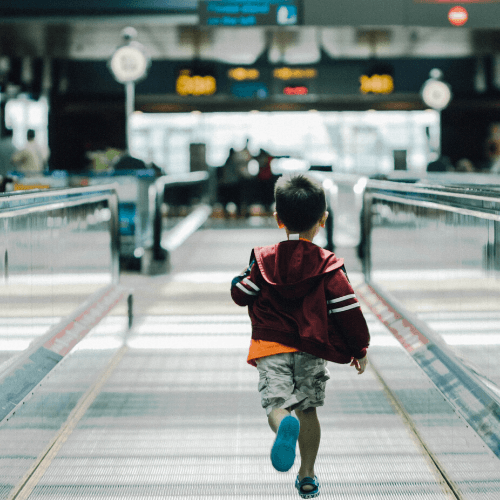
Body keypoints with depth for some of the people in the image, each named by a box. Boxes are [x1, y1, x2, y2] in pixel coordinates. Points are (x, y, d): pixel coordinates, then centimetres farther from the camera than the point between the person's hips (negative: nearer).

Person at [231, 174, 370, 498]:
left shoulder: (264, 260, 0)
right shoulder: (329, 265, -3)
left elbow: (240, 295, 6)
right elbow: (347, 310, -4)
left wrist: (242, 279, 29)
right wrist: (360, 349, 8)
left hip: (272, 346, -1)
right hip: (312, 351, 1)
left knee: (276, 403, -6)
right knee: (308, 409, 16)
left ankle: (284, 425, -44)